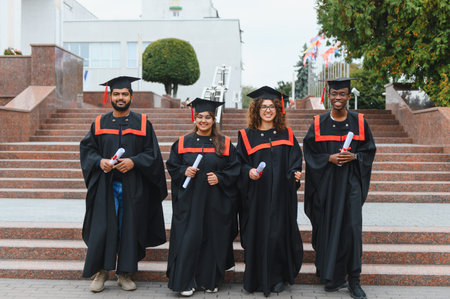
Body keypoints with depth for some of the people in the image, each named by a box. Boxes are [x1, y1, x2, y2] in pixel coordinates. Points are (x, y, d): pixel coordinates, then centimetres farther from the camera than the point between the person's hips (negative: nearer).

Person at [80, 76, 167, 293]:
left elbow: (152, 153, 1)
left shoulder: (142, 124, 4)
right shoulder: (99, 123, 8)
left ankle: (124, 273, 18)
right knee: (102, 228, -1)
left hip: (132, 187, 0)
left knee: (129, 228, 4)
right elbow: (86, 148, 9)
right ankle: (100, 272, 14)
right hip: (106, 186, 1)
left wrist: (133, 162, -15)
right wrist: (99, 161, -10)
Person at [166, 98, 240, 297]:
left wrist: (219, 178, -12)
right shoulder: (183, 143, 6)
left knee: (213, 239, 5)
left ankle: (209, 280, 20)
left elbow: (234, 169, 3)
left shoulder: (225, 144, 4)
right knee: (188, 239, -2)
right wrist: (184, 171, -10)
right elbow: (172, 166, 9)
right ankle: (185, 282, 9)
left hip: (215, 202, 1)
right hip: (189, 200, 0)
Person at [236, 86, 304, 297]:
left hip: (281, 195, 1)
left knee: (279, 233, 3)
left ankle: (277, 277, 19)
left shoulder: (286, 135, 8)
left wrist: (296, 173, -9)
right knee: (257, 234, 1)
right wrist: (249, 171, -16)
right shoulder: (247, 136, 3)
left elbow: (295, 160, 10)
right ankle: (258, 278, 16)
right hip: (256, 196, -1)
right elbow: (239, 163, 3)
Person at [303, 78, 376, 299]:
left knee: (351, 227, -5)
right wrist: (330, 158, -12)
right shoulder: (318, 123, 3)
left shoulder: (359, 122, 4)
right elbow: (310, 152, 4)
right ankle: (331, 277, 16)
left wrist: (354, 156, -11)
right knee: (327, 228, 2)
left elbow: (369, 149, 8)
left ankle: (353, 280, 6)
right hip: (325, 183, 0)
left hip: (350, 183, 0)